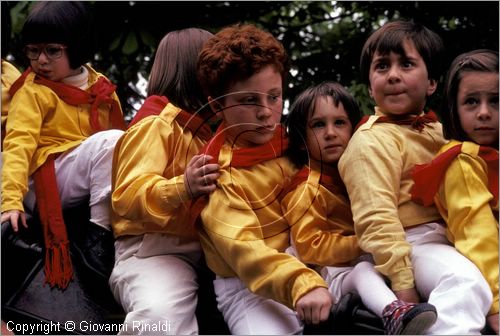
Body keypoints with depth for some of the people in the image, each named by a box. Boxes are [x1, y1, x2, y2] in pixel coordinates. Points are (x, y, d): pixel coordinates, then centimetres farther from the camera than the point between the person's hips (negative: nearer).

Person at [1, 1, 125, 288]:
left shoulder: (100, 86, 10)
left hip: (85, 180, 6)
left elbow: (123, 138, 17)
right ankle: (98, 233, -26)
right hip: (48, 181, -5)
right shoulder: (32, 91, -5)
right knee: (107, 140, -27)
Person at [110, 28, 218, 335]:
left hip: (207, 248, 8)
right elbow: (128, 197, -21)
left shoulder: (205, 128, 21)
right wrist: (182, 189, -36)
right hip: (154, 248, -8)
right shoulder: (156, 124, -7)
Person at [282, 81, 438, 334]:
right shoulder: (308, 190, -10)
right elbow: (309, 248, -17)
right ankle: (394, 313, -61)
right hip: (330, 274, -9)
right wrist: (362, 245, -16)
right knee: (364, 270, -35)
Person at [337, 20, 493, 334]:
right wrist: (402, 283, -23)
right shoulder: (373, 140, -9)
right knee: (464, 279, -34)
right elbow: (376, 218, -18)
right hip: (415, 243, -9)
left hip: (457, 238, 9)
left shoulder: (439, 131, 17)